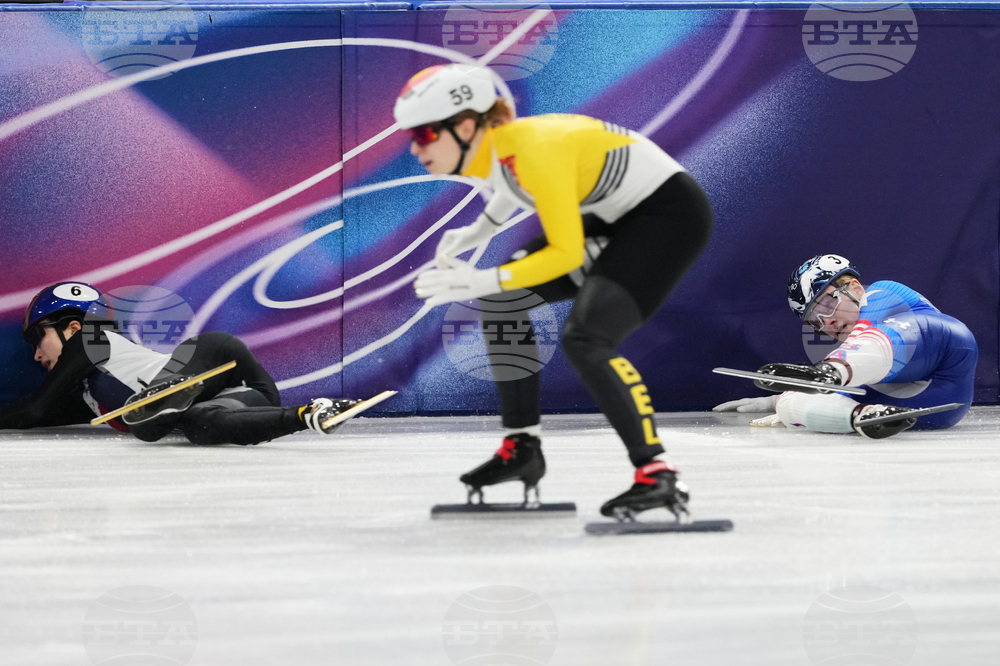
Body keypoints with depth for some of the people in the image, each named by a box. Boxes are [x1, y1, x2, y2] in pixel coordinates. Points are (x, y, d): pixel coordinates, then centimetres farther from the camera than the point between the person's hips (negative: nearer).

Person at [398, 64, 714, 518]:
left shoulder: (531, 150, -30)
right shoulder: (485, 152, -4)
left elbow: (567, 254, -27)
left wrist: (484, 281, -31)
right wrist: (473, 235, 11)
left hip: (672, 213, -10)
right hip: (615, 216, 10)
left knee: (585, 340, -24)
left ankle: (657, 474, -20)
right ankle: (522, 446, 15)